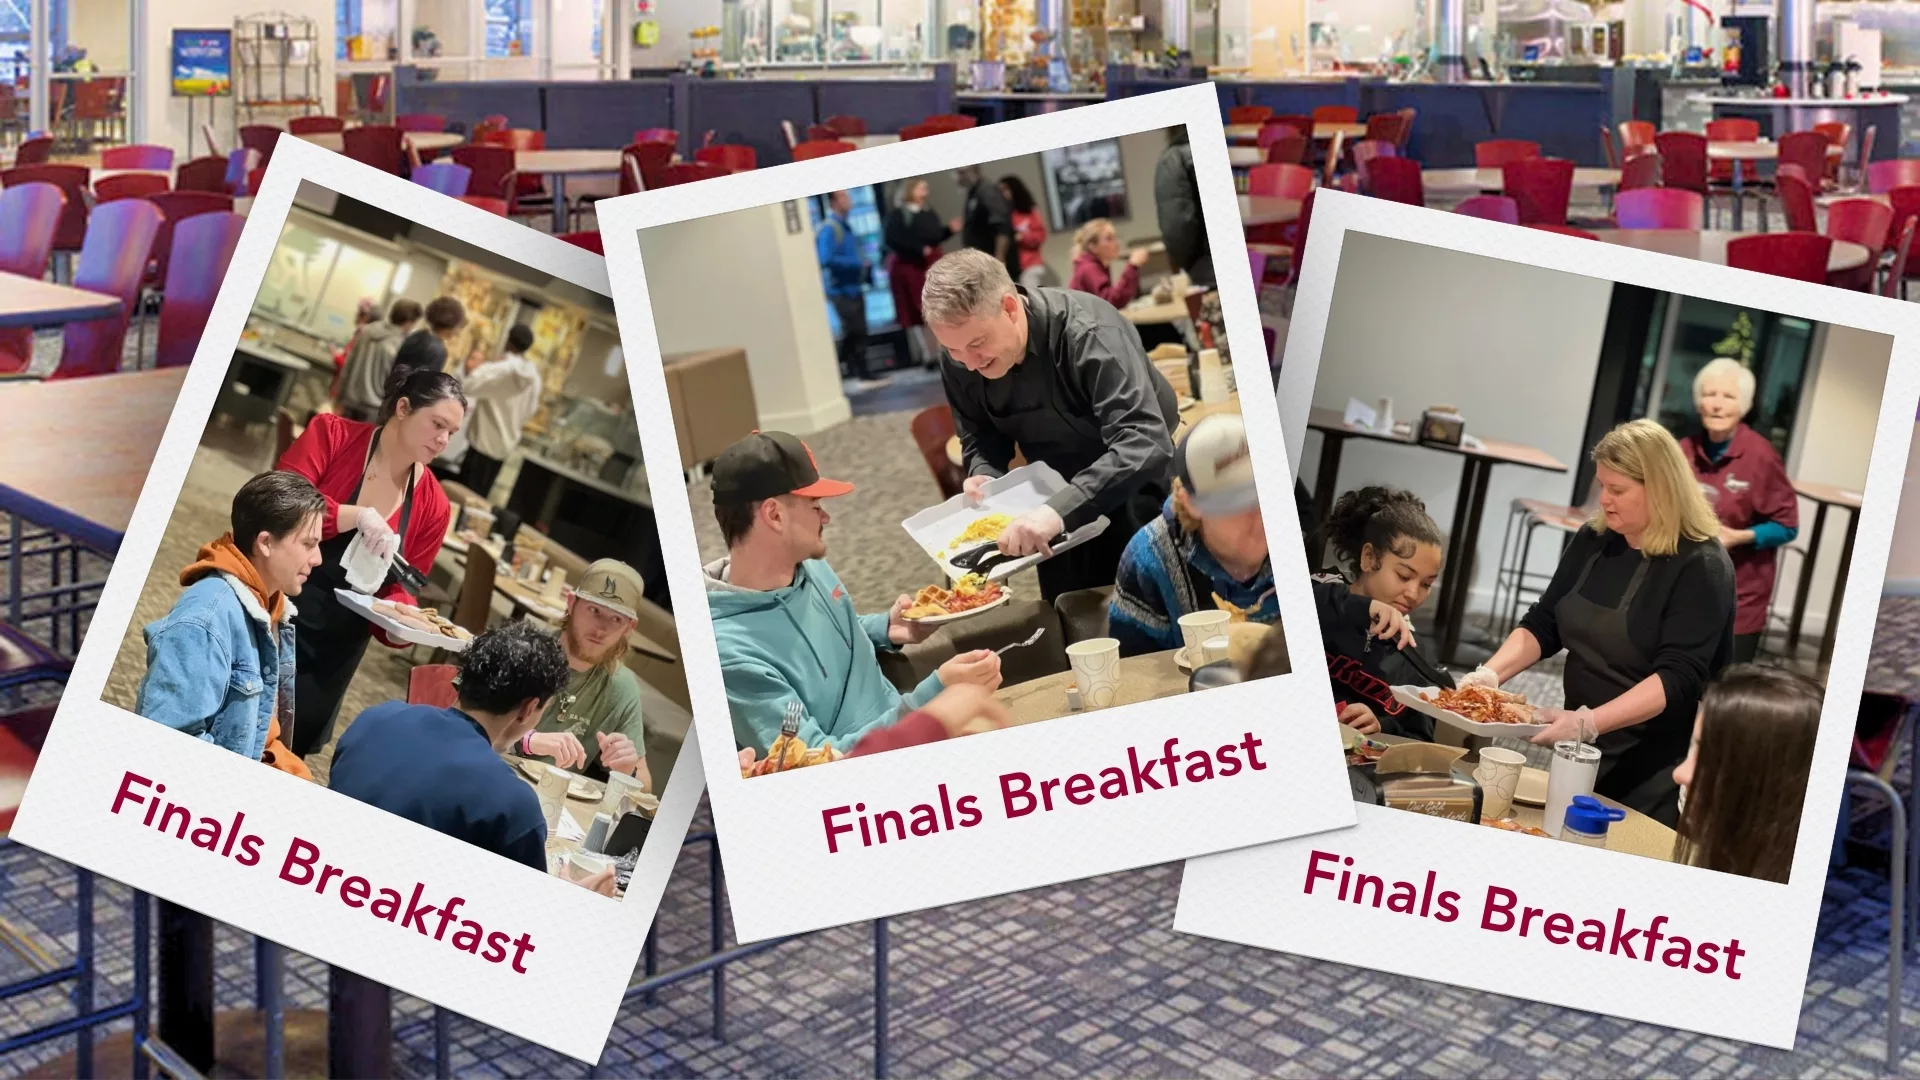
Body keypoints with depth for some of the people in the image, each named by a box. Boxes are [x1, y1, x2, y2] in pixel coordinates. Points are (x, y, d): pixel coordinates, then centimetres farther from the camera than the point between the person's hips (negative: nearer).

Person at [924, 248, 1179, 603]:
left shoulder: (1087, 332, -33)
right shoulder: (960, 366, -15)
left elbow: (1145, 444, -43)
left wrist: (1061, 510, -54)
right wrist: (984, 477, -21)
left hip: (1141, 491, -5)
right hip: (1060, 504, 5)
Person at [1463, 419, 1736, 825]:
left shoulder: (1701, 567, -17)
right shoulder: (1594, 541, 4)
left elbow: (1677, 678, -25)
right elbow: (1542, 626, 7)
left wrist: (1588, 723, -36)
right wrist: (1491, 673, -13)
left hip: (1658, 772, -6)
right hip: (1584, 754, 6)